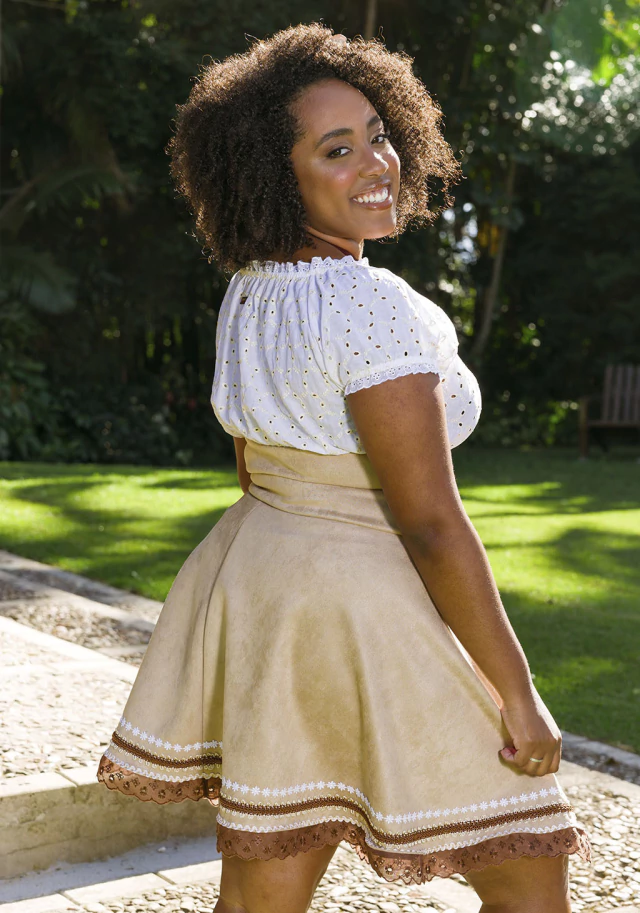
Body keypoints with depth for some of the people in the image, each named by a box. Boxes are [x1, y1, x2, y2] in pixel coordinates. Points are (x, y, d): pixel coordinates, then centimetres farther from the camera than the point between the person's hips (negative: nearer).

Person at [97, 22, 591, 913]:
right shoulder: (374, 308, -22)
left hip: (255, 582, 8)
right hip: (377, 614, -8)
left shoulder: (249, 293, 6)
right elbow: (431, 524, -22)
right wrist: (519, 695, -15)